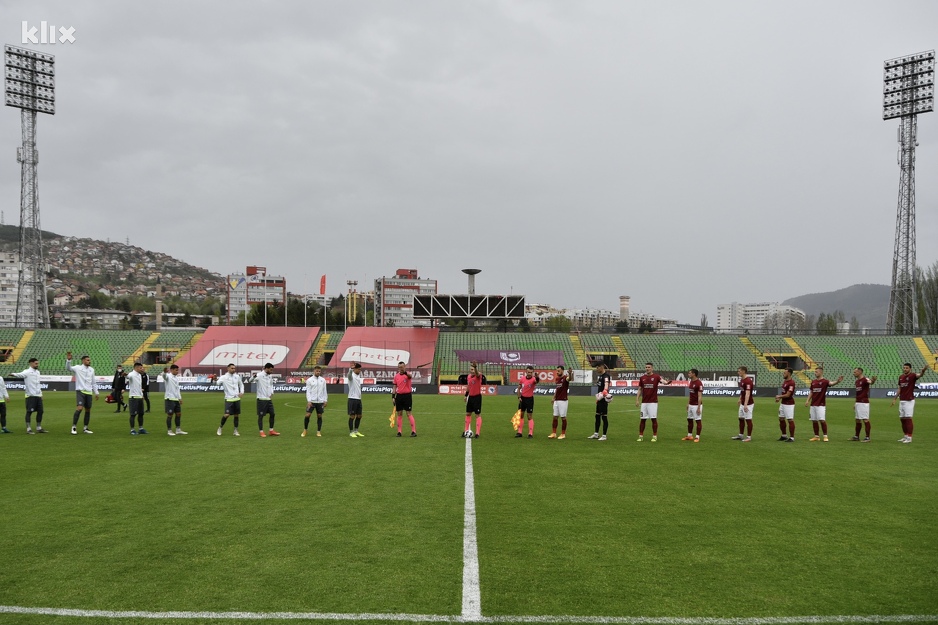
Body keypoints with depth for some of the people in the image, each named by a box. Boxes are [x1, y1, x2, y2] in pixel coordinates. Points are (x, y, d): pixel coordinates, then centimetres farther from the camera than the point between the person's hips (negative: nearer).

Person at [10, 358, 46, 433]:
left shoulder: (37, 372, 16)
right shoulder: (27, 372, -8)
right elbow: (20, 374, -29)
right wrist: (13, 374, -48)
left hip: (38, 396, 7)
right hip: (31, 396, -7)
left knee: (40, 411, 8)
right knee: (29, 412, -3)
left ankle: (39, 428, 17)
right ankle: (28, 429, 1)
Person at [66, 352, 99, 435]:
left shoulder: (91, 370, 12)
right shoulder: (78, 368, -2)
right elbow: (68, 368, -21)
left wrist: (96, 393, 17)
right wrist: (68, 359, -36)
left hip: (89, 392, 5)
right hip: (80, 391, -5)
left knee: (88, 410, 7)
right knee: (79, 408, -17)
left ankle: (85, 428, 16)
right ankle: (74, 427, -6)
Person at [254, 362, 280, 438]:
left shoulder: (270, 376, 8)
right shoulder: (259, 375, -13)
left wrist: (271, 393, 9)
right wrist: (254, 377, -43)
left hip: (269, 399, 7)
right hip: (261, 399, -7)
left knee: (272, 414, 10)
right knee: (261, 415, 1)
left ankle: (271, 431, 21)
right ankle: (261, 432, 9)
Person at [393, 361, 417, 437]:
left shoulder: (408, 374, -9)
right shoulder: (396, 376, 8)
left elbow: (410, 376, -35)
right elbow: (395, 387, 14)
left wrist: (405, 372, -58)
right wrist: (393, 397, 8)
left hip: (407, 395, -5)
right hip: (399, 396, 5)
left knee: (409, 413, -6)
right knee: (399, 414, 8)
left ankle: (413, 431, -3)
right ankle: (399, 431, 14)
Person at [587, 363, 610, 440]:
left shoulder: (606, 376, -16)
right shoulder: (599, 375, 15)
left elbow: (606, 383, -38)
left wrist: (605, 390, -58)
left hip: (604, 399, -10)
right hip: (599, 399, 10)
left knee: (604, 417, -3)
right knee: (597, 416, 16)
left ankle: (604, 436, 5)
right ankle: (596, 434, 27)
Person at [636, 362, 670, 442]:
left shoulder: (656, 376, -3)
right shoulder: (642, 378, 7)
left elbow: (662, 381, -23)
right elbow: (640, 390, 12)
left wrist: (666, 382, -46)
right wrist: (637, 399, 6)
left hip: (653, 402, -3)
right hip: (644, 402, 3)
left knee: (654, 419, -2)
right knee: (642, 419, 5)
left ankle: (654, 436, 8)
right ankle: (641, 436, 13)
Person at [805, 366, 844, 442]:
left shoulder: (824, 381, -8)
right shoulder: (813, 381, 11)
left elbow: (831, 383, -29)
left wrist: (837, 381, -50)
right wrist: (807, 400, 7)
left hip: (821, 404, -6)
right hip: (813, 404, 6)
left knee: (822, 420, -9)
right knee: (814, 421, 8)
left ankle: (825, 436, 1)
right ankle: (817, 436, 16)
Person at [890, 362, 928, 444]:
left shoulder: (912, 376, -9)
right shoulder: (901, 377, 11)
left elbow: (919, 375, -31)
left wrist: (923, 370, -53)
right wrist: (894, 399, 18)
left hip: (909, 401, -7)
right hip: (901, 401, 7)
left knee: (908, 418, -9)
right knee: (902, 419, 11)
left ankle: (909, 437, -4)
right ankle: (905, 436, 21)